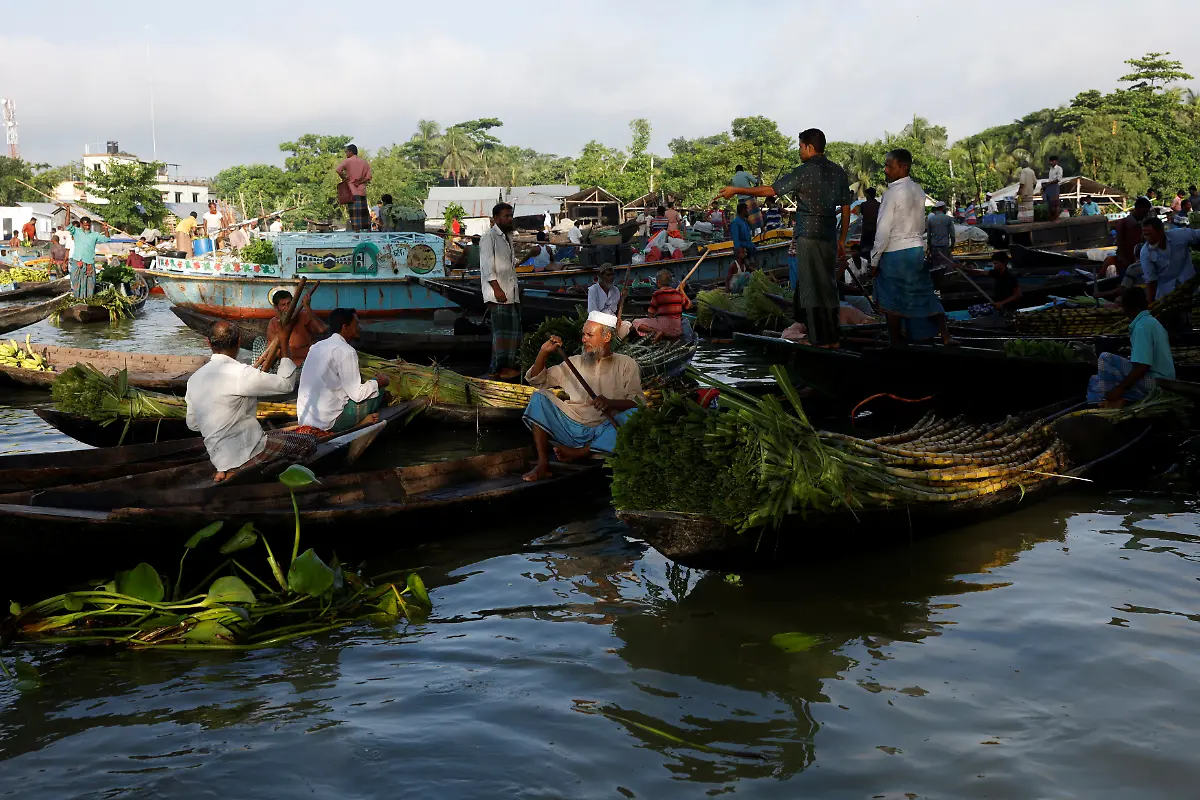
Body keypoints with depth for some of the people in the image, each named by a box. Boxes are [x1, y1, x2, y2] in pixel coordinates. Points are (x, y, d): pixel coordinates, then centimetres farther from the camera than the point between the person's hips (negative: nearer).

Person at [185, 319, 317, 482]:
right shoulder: (239, 373, -20)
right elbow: (286, 384, -12)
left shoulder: (194, 378, 4)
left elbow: (192, 424, 13)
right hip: (243, 454, -9)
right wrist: (284, 346, -4)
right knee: (308, 441, 4)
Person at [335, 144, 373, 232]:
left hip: (352, 192, -4)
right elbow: (368, 177, 2)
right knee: (364, 214, 8)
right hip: (362, 192, 4)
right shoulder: (364, 163, 12)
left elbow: (338, 169, -18)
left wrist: (344, 179, -4)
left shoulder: (347, 161, -1)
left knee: (354, 215, -6)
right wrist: (359, 182, -1)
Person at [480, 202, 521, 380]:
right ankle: (499, 369, -8)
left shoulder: (508, 236, 20)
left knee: (514, 330, 9)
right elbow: (487, 266, -15)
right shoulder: (490, 237, -8)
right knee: (501, 331, -10)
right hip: (498, 293, -9)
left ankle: (510, 365, 16)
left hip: (511, 292, 9)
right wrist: (497, 289, -20)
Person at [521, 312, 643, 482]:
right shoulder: (574, 362, 20)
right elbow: (537, 380, 21)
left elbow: (637, 402, -4)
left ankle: (578, 453, -28)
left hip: (604, 432, -3)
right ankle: (542, 464, -22)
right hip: (572, 428, 3)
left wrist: (611, 403, -23)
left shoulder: (626, 364, 10)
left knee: (633, 416, -31)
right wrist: (544, 352, 5)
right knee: (539, 397, -13)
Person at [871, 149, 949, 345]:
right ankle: (944, 334, 8)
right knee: (924, 294, 13)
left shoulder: (892, 193, -15)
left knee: (891, 303, 4)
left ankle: (896, 343, 9)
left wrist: (874, 260, -9)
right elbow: (922, 225, 13)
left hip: (894, 253, -7)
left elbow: (884, 230, -15)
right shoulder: (918, 190, 7)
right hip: (917, 248, 7)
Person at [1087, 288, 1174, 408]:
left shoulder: (1142, 326, -16)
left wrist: (1119, 389, -19)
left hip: (1154, 382, -9)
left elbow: (1142, 366, -24)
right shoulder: (1152, 321, 14)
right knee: (1096, 381, 9)